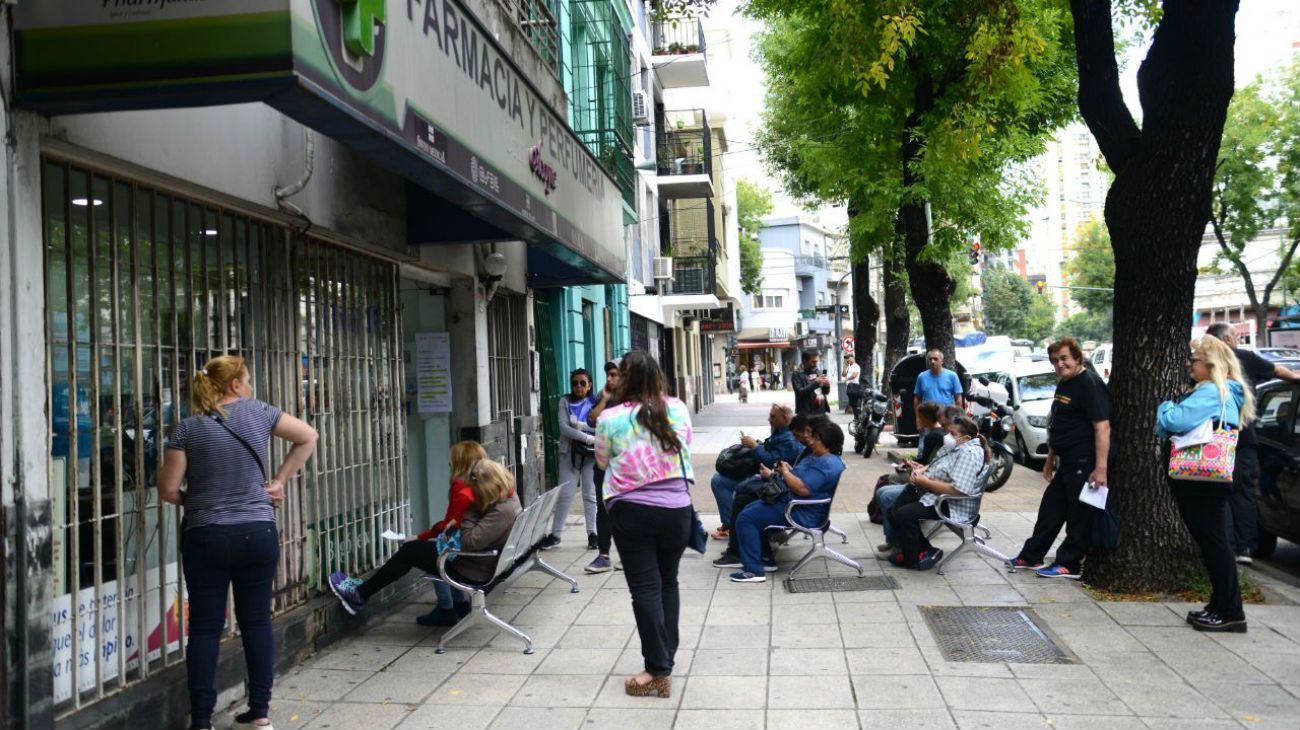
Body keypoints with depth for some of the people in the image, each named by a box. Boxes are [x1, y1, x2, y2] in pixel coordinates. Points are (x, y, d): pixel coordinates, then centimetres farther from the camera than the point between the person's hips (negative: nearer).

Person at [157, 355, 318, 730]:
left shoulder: (188, 429, -4)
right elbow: (308, 438, 11)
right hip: (258, 534, 2)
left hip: (206, 538, -1)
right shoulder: (257, 412, 1)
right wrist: (278, 482, 10)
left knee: (205, 627, 5)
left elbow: (168, 491, -4)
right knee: (257, 621, 10)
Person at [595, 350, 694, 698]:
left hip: (632, 510, -3)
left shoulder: (610, 419, -8)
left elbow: (602, 462, 7)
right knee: (668, 583, 17)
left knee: (645, 588, 3)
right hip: (675, 508, 3)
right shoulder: (678, 409, 0)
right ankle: (666, 662, 24)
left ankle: (657, 670, 7)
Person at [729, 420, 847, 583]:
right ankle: (766, 558, 19)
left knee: (746, 519, -13)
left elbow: (803, 488, -31)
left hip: (801, 514, -12)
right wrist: (788, 469, -2)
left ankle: (754, 570, -12)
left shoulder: (827, 464, -23)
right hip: (791, 502, 12)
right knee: (751, 510, 17)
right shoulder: (821, 458, 14)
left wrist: (784, 471, -16)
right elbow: (802, 478, 18)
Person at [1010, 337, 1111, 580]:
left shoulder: (1089, 383, -15)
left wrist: (1100, 468, -28)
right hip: (1067, 464, 10)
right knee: (1050, 510, 16)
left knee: (1079, 516, 1)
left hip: (1084, 464, -10)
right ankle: (1030, 557, 26)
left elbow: (1102, 427, -22)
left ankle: (1068, 565, 10)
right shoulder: (1064, 383, 16)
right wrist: (1051, 459, 25)